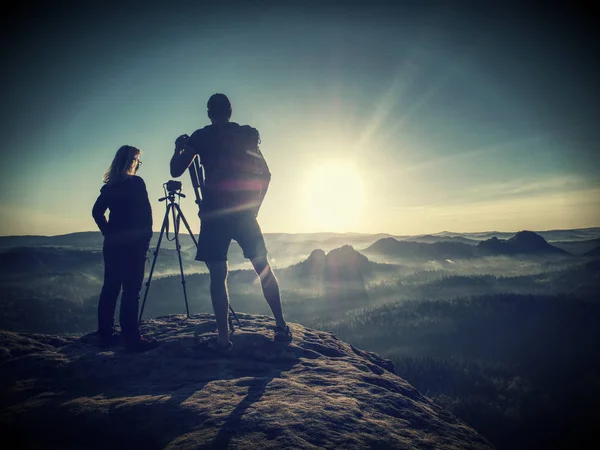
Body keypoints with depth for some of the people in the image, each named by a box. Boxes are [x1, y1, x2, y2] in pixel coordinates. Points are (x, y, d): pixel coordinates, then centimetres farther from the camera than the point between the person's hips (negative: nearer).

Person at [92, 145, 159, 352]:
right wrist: (146, 237, -4)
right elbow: (145, 212, -12)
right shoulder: (136, 183, -8)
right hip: (132, 243, -7)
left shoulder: (109, 186, 12)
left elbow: (97, 212, 14)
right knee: (131, 290, -7)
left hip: (112, 242, 7)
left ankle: (106, 335, 16)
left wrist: (109, 232, 14)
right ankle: (132, 339, -6)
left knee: (110, 288, 10)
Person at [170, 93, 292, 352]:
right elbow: (265, 174, 12)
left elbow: (176, 171, 6)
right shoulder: (246, 135, 14)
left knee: (217, 275, 0)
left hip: (214, 212, -3)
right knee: (263, 268, 10)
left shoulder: (200, 137, 4)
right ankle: (281, 326, 11)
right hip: (244, 212, 3)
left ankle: (223, 338, -3)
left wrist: (179, 148, 24)